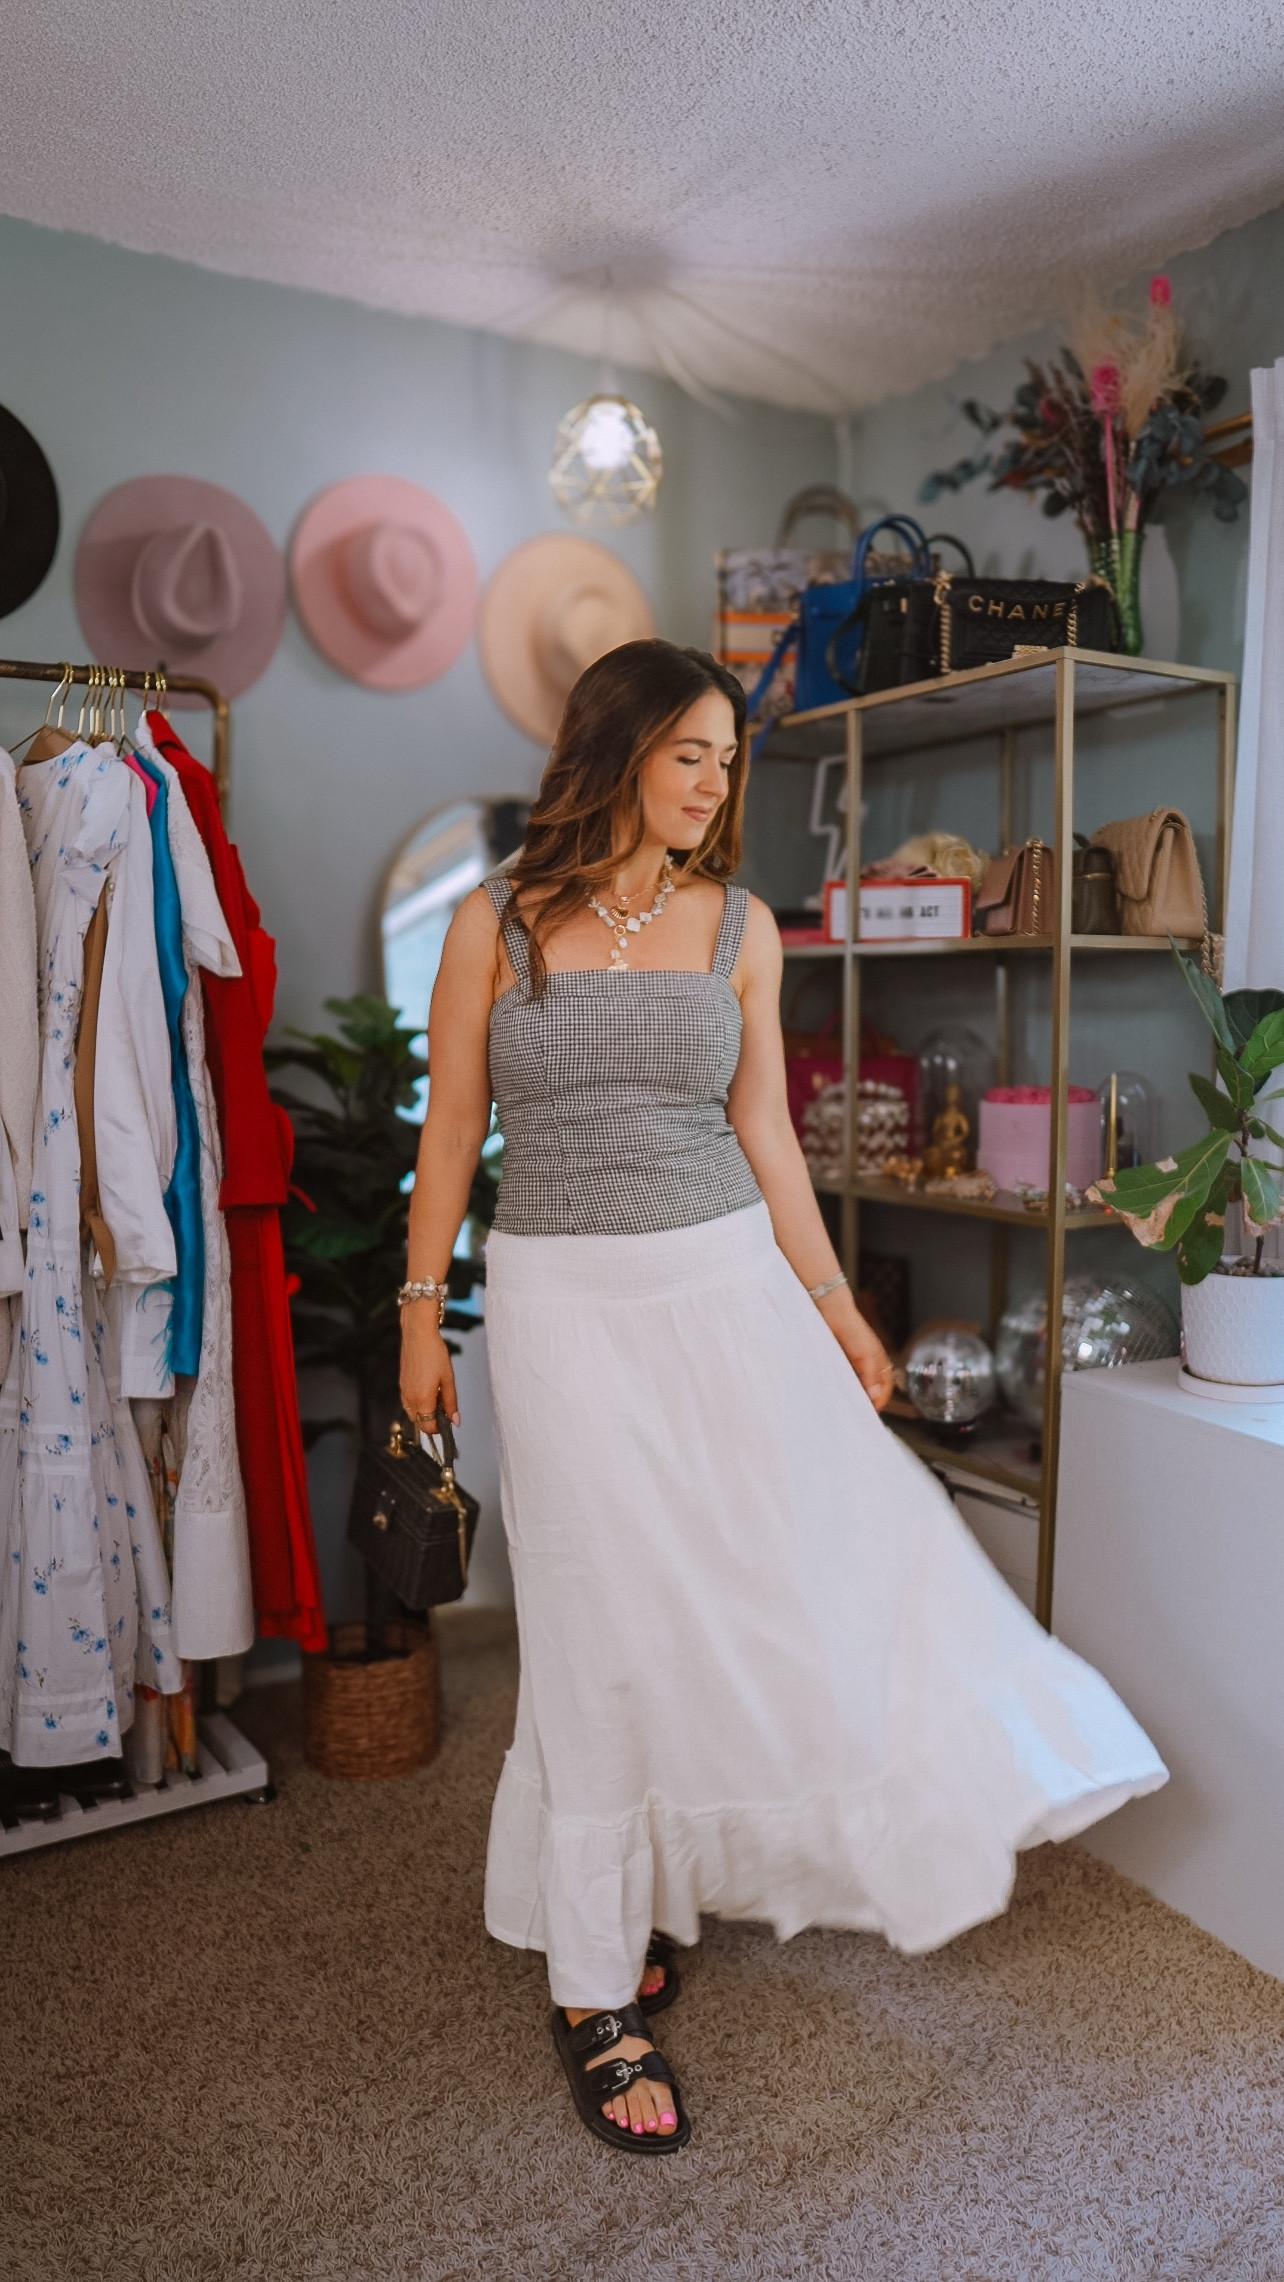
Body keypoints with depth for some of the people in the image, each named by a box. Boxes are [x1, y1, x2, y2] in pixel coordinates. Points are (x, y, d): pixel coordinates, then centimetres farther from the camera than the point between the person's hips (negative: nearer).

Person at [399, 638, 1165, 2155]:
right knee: (606, 1629, 3)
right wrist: (421, 1311, 1)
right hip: (563, 1308, -2)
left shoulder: (738, 925, 5)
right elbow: (451, 1131, 3)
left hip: (729, 1292, 3)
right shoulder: (495, 924, -1)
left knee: (827, 1555, 5)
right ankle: (595, 1991, 24)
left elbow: (764, 1134, 8)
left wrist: (834, 1303, 7)